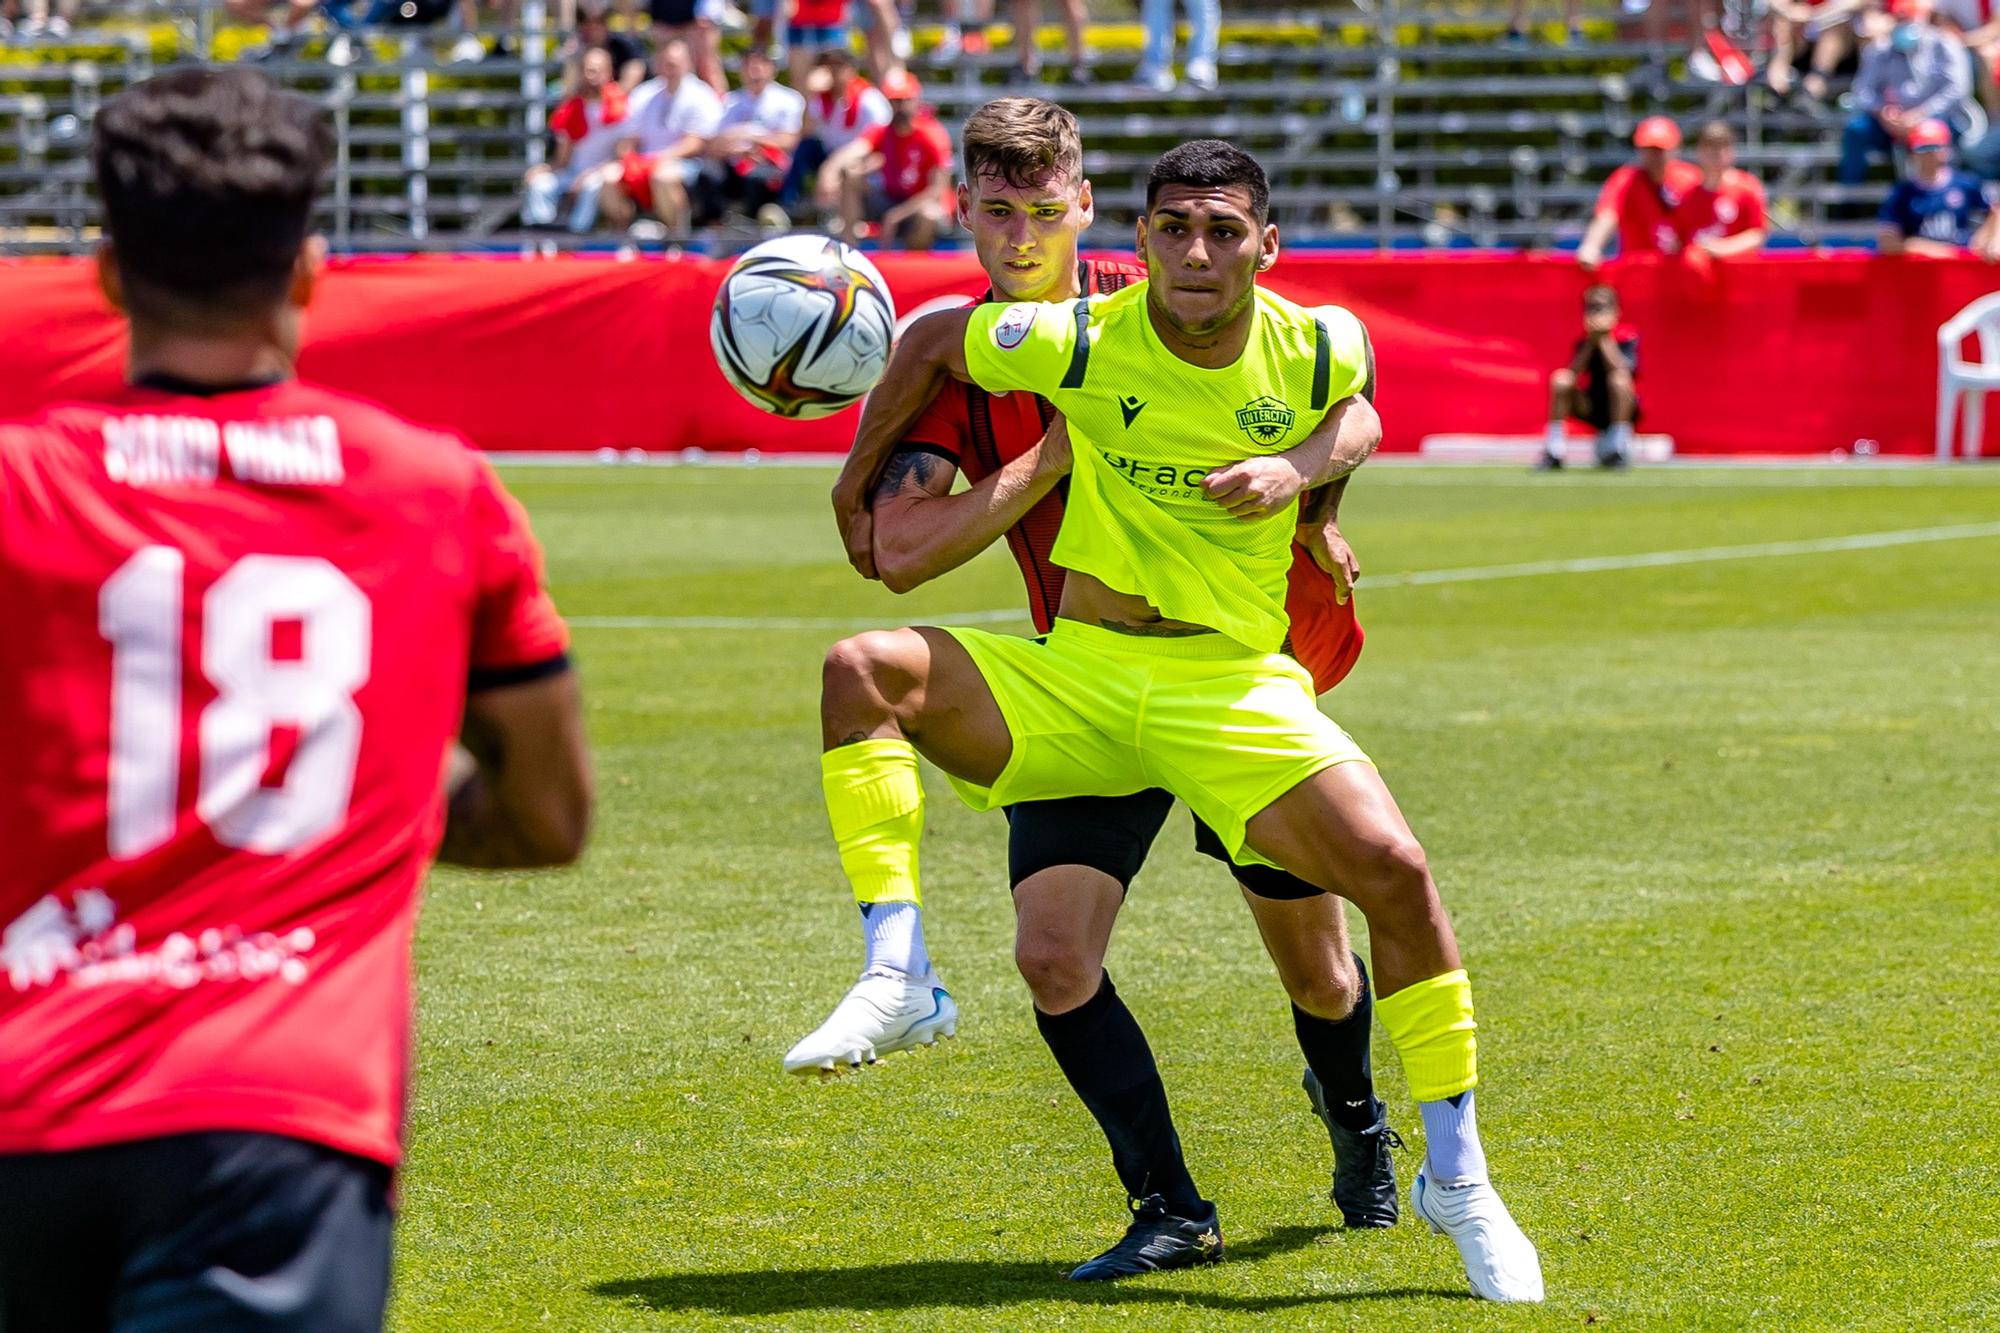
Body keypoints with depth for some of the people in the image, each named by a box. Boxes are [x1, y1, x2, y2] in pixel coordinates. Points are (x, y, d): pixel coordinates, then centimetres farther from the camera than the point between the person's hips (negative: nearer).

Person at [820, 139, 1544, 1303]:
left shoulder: (1324, 355, -8)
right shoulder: (1080, 345, -11)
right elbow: (929, 340, 7)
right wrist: (859, 488, 15)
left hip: (1236, 685, 0)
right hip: (1077, 674, 0)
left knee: (1397, 872, -19)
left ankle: (1455, 1176, -2)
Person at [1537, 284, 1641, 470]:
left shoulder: (1628, 337, -9)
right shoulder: (1583, 341, 1)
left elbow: (1622, 369, -27)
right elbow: (1573, 373, -15)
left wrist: (1604, 340, -25)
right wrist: (1591, 342, -21)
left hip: (1623, 410, -4)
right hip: (1592, 410, 4)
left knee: (1619, 378, -34)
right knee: (1561, 378, -20)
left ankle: (1618, 451, -28)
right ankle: (1553, 452, -18)